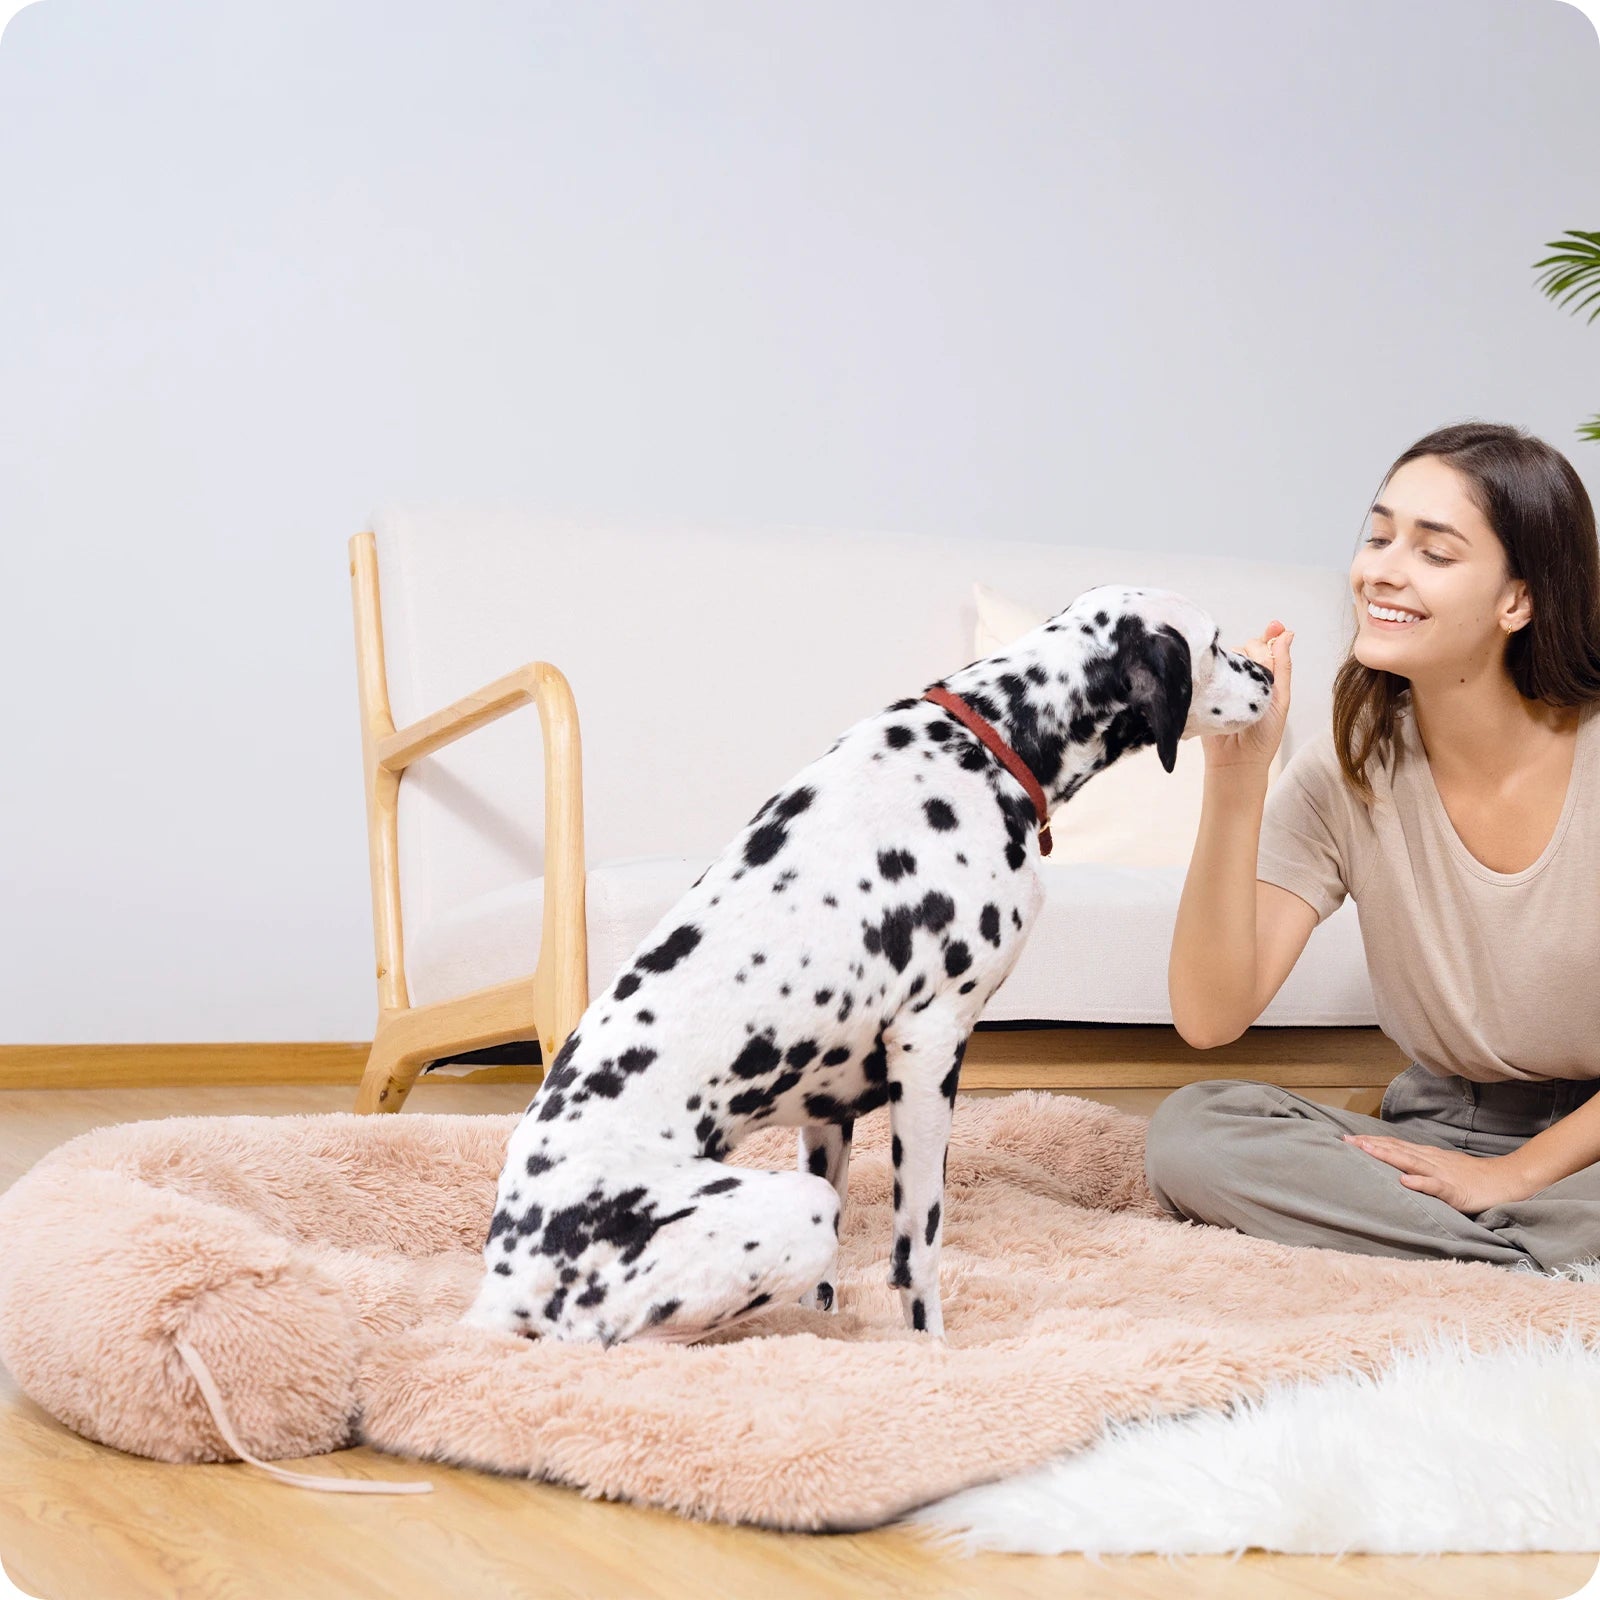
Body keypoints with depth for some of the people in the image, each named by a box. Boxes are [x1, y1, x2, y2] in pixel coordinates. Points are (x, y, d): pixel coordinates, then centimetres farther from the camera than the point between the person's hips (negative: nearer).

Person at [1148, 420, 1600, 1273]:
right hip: (1437, 1132, 4)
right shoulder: (1346, 772, -6)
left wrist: (1518, 1172, -14)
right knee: (1187, 1131, -21)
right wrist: (1236, 772, -22)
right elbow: (1210, 1017, -16)